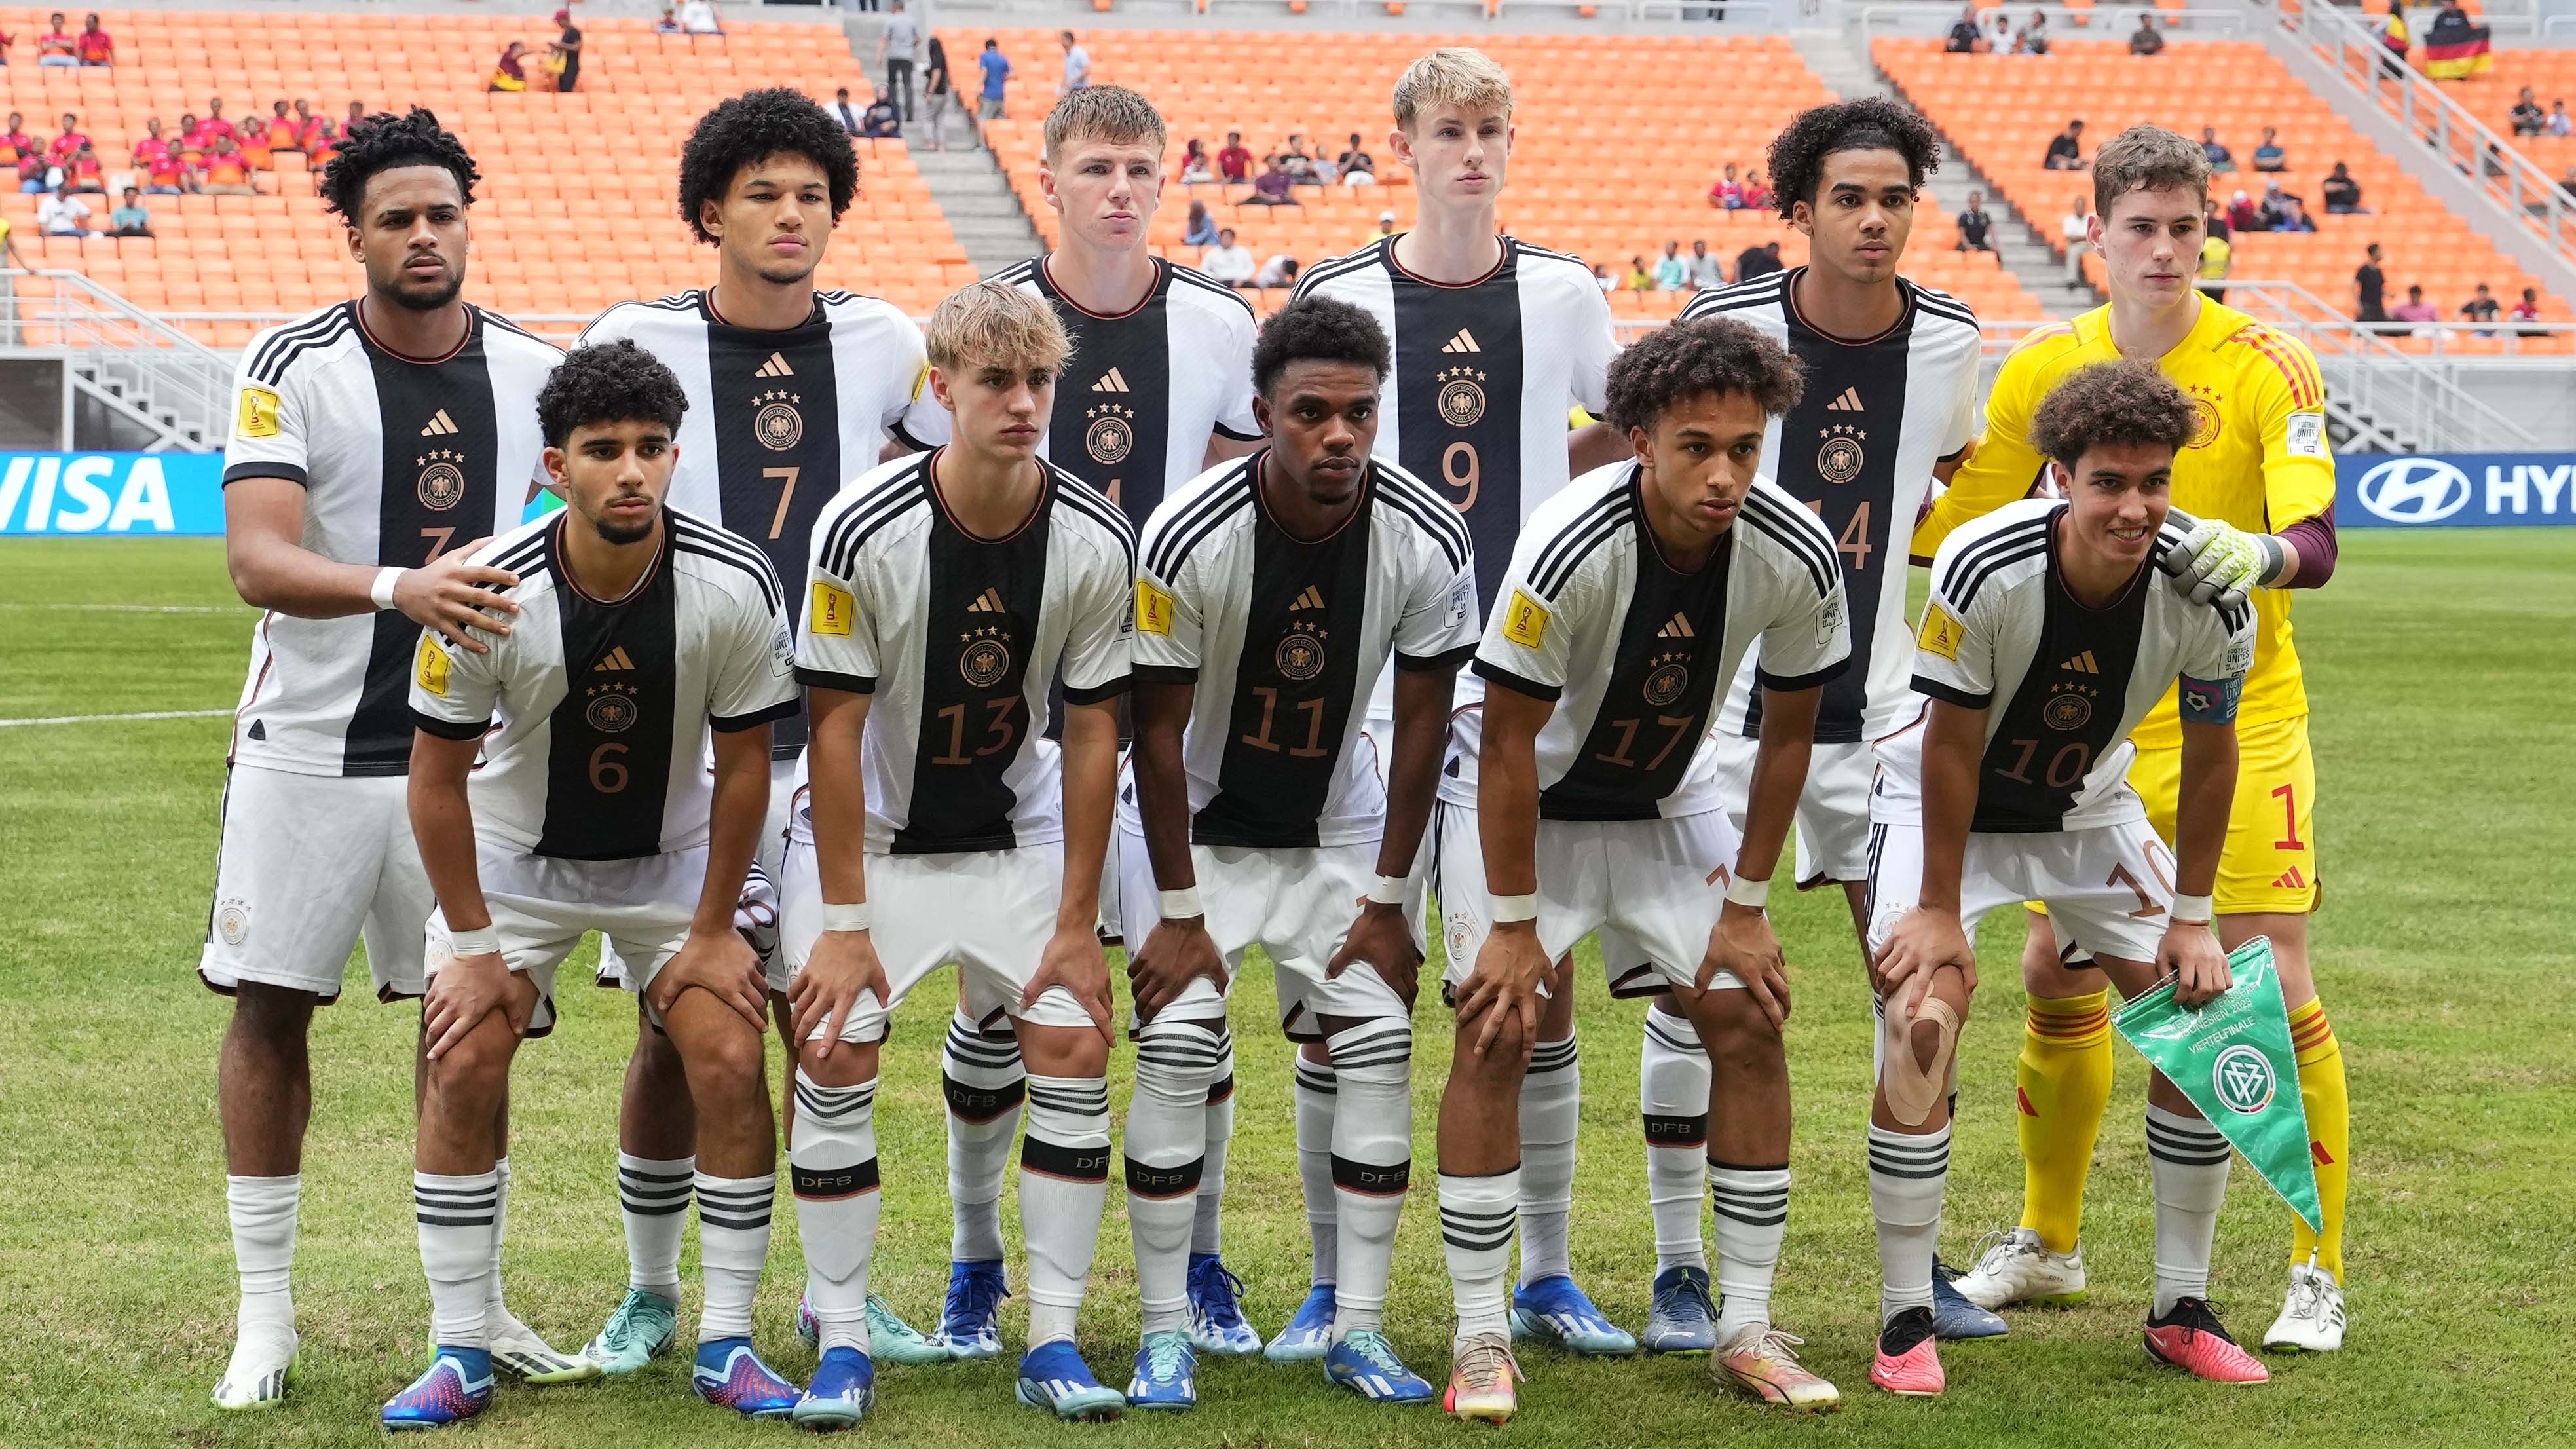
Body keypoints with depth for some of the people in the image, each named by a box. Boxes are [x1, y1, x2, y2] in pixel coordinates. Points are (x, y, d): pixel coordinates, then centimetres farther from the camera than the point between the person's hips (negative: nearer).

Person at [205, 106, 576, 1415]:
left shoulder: (534, 373, 2)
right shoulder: (291, 367, -10)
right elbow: (256, 560, -22)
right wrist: (399, 589, -39)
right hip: (310, 750, -2)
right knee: (271, 1010, 2)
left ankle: (478, 1306, 16)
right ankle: (263, 1316, 13)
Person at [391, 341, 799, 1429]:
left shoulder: (735, 586, -24)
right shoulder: (489, 594, -26)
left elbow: (742, 764, -11)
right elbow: (437, 774, -14)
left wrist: (714, 930, -8)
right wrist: (473, 944, -10)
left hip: (673, 852, 1)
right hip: (517, 851, 0)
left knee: (731, 1063, -12)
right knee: (462, 1067, -11)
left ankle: (727, 1345, 1)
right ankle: (460, 1353, 1)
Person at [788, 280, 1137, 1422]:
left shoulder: (1097, 543, -15)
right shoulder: (862, 531, -23)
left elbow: (1092, 732, -7)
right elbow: (835, 727, -17)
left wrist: (1077, 924, -7)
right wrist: (843, 922, -17)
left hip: (1017, 834, 2)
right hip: (871, 833, -2)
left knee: (1074, 1041, -9)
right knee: (835, 1057, -11)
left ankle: (1052, 1346, -1)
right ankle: (842, 1340, 2)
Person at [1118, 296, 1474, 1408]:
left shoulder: (1427, 544, -20)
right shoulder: (1187, 539, -27)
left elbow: (1422, 722, -8)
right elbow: (1157, 732, -18)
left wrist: (1388, 898, -7)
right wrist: (1179, 910, -15)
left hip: (1336, 821, 3)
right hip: (1197, 821, -2)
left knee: (1379, 1046, -6)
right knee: (1177, 1049, -13)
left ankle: (1358, 1329, 3)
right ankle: (1165, 1333, -3)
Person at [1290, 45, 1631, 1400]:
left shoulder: (1560, 293, 5)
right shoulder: (1339, 299, -1)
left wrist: (1528, 475, 7)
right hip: (1376, 683, -2)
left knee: (1542, 979, 5)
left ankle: (1545, 1275, 17)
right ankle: (1331, 1287, 10)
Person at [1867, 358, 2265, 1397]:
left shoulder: (2206, 589, -24)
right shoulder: (1982, 570, -33)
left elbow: (2209, 751, -7)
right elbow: (1953, 748, -21)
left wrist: (2191, 919, -3)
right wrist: (1941, 909, -16)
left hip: (2089, 806, 4)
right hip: (1944, 802, -4)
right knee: (1922, 1019, -22)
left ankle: (2181, 1311, 12)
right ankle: (1905, 1322, -10)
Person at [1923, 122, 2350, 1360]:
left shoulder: (2266, 368, -11)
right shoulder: (2045, 369, 1)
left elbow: (2315, 540, -23)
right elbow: (1946, 525, 10)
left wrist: (2260, 553, -43)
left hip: (2239, 721, -4)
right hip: (2097, 725, 4)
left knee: (2274, 989, -10)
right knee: (2055, 976, 7)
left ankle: (2319, 1274, 4)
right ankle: (2047, 1241, 28)